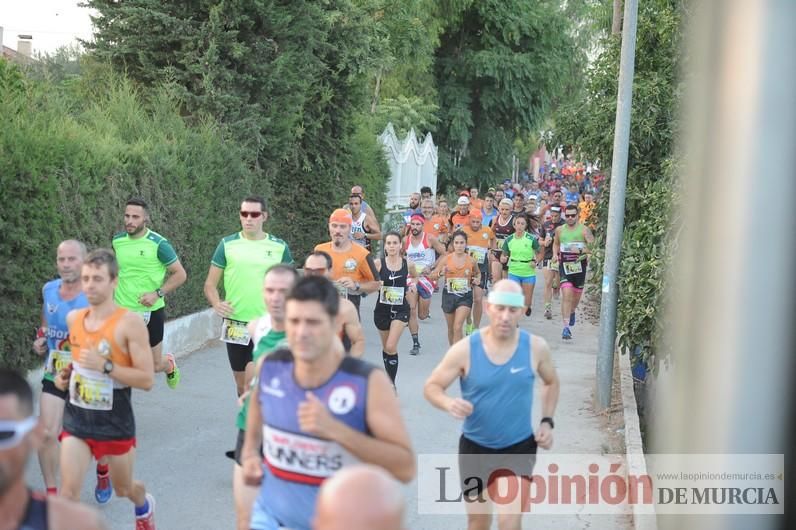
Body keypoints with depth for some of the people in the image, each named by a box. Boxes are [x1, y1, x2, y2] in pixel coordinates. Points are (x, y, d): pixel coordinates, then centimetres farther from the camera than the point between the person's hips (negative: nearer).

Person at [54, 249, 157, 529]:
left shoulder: (130, 322, -18)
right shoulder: (73, 318, -1)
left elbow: (147, 380, -20)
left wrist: (105, 366, -30)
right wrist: (66, 374, 0)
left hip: (115, 423, -3)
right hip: (76, 420, 3)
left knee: (123, 489, 19)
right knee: (68, 492, -9)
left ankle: (145, 507, 54)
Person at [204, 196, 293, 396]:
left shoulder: (279, 247, 3)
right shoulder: (228, 244, 3)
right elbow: (210, 284, 6)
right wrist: (216, 303, -13)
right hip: (235, 324, 2)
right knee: (241, 383, 13)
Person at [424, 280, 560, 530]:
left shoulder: (536, 347, -11)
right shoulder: (465, 349, -17)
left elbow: (551, 383, 10)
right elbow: (431, 387, -8)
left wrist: (547, 421, -2)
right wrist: (448, 403, -30)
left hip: (519, 446, 0)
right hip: (475, 446, 0)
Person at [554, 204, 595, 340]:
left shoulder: (584, 230, -3)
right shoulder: (559, 230, 7)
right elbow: (556, 243, 25)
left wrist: (581, 250, -25)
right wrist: (555, 254, 7)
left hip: (580, 265, 0)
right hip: (564, 265, 0)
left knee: (576, 295, 16)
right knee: (566, 295, -15)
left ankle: (572, 312, 50)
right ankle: (566, 327, -17)